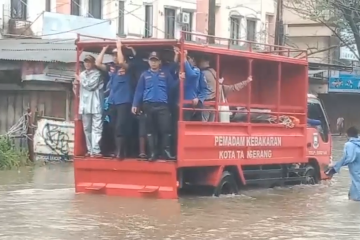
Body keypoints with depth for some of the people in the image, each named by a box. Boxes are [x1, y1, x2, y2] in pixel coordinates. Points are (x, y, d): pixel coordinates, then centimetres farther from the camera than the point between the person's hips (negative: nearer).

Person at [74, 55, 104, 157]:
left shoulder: (97, 73, 0)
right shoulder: (82, 74, 18)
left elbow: (90, 85, -12)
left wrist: (80, 80, -1)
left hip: (95, 105, -6)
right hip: (85, 105, 6)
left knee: (96, 128, -9)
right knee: (87, 129, 7)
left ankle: (96, 150, -15)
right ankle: (90, 150, 13)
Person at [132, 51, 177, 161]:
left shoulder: (166, 74, 9)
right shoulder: (144, 75, 11)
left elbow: (172, 87, 2)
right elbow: (139, 90, 7)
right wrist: (135, 105, 1)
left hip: (162, 106, -1)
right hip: (148, 105, 2)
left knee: (165, 129, -9)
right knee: (150, 130, 5)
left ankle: (166, 152, -5)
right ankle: (152, 153, 9)